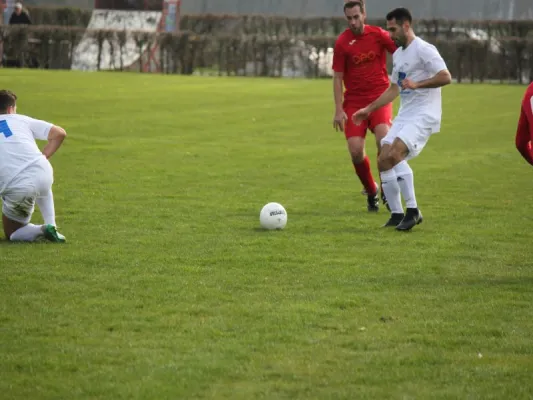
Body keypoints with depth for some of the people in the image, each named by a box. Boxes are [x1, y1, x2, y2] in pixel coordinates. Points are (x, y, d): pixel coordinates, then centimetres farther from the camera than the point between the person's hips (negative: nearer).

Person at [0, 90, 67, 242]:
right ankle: (51, 226, 21)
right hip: (42, 173, 2)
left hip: (16, 188, -2)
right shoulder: (21, 120, 16)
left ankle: (42, 230, -8)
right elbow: (59, 133, 11)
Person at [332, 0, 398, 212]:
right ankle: (371, 191, 15)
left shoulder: (378, 34, -1)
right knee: (355, 151, -11)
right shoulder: (342, 42, -3)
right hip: (354, 102, 0)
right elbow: (337, 77, 0)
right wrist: (338, 110, -7)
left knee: (383, 140, -24)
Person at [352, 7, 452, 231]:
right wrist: (369, 109, 26)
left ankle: (412, 210, -19)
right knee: (383, 161, -2)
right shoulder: (398, 54, 18)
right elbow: (394, 89, 28)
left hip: (424, 114, -9)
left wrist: (417, 84, -29)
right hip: (404, 115, 9)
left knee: (393, 155, -27)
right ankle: (396, 214, 7)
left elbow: (446, 77, -21)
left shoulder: (424, 50, -11)